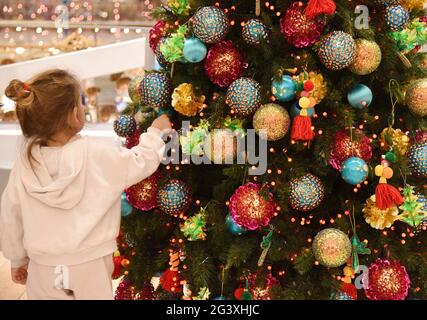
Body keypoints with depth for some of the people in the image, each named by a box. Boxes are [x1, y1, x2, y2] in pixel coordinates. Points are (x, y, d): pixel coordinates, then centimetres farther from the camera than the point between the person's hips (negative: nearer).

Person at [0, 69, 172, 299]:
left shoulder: (25, 165, -8)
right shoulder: (98, 156, -17)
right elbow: (142, 162, -3)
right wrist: (155, 131, 15)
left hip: (43, 273, 3)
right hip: (89, 272, -2)